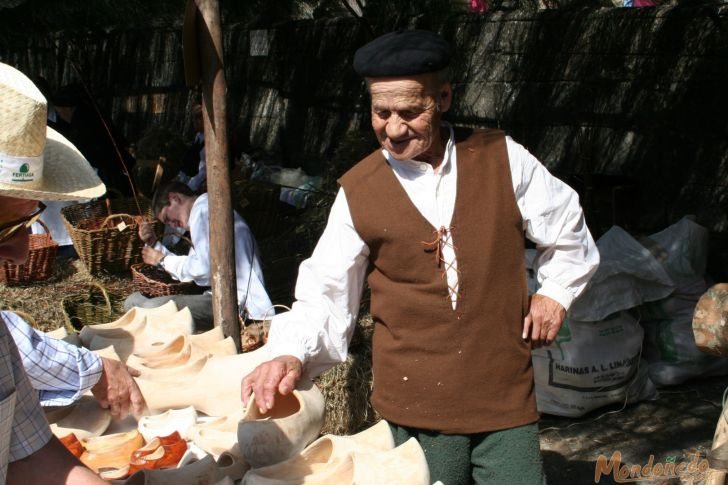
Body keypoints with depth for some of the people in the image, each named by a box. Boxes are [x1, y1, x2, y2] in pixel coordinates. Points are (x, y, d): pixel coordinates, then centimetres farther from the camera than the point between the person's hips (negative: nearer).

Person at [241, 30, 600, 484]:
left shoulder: (502, 158, -2)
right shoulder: (358, 192, -3)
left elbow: (567, 228, 15)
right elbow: (325, 294, -3)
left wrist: (556, 292, 9)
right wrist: (292, 355, -18)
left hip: (506, 396, 1)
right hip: (416, 407, 0)